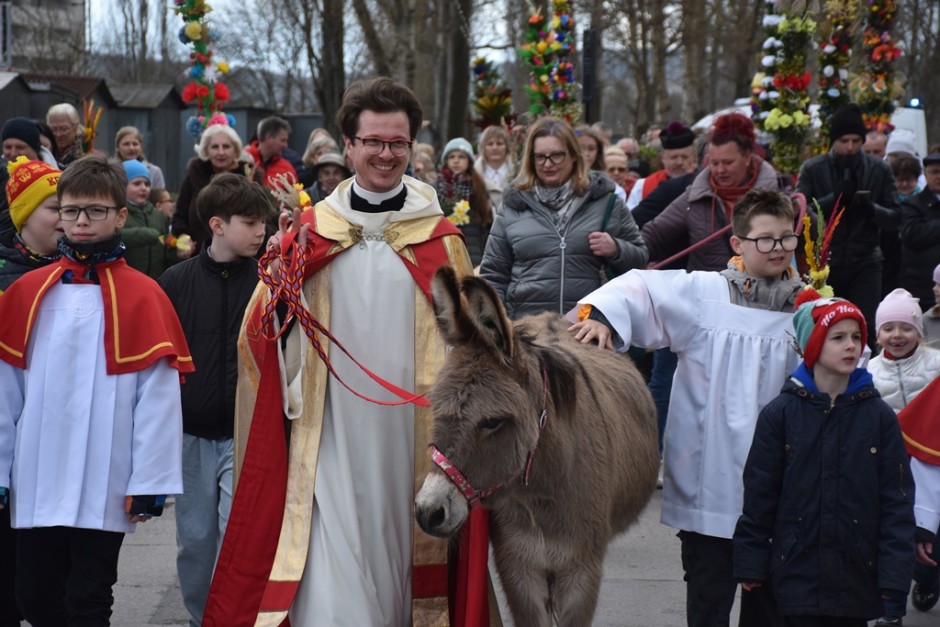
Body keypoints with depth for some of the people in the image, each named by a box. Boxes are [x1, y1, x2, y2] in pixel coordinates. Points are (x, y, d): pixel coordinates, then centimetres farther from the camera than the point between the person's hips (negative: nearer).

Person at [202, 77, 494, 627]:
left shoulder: (440, 238, 5)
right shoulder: (310, 231, 4)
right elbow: (260, 335, 5)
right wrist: (282, 272, -13)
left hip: (413, 434, 1)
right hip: (331, 440, -1)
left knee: (398, 553, 11)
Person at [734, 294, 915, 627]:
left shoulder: (879, 416, 1)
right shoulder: (780, 413, -1)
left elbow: (897, 498, 1)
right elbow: (758, 493, 1)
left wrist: (895, 573, -4)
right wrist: (750, 564, 1)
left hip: (857, 575, 1)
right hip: (797, 571, -1)